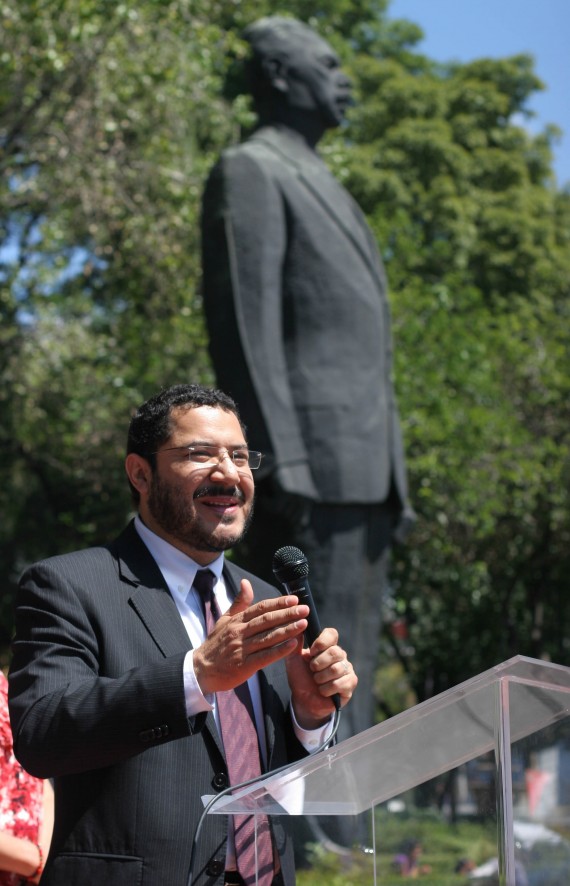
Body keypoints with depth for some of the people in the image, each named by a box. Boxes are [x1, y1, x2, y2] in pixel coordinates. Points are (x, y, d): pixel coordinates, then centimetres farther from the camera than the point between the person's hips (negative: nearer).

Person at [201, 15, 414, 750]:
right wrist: (277, 462, -21)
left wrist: (391, 480, 19)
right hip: (307, 467, -9)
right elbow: (243, 325, -13)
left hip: (361, 470, 9)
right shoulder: (249, 172, -2)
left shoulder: (321, 187, 27)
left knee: (346, 688, 6)